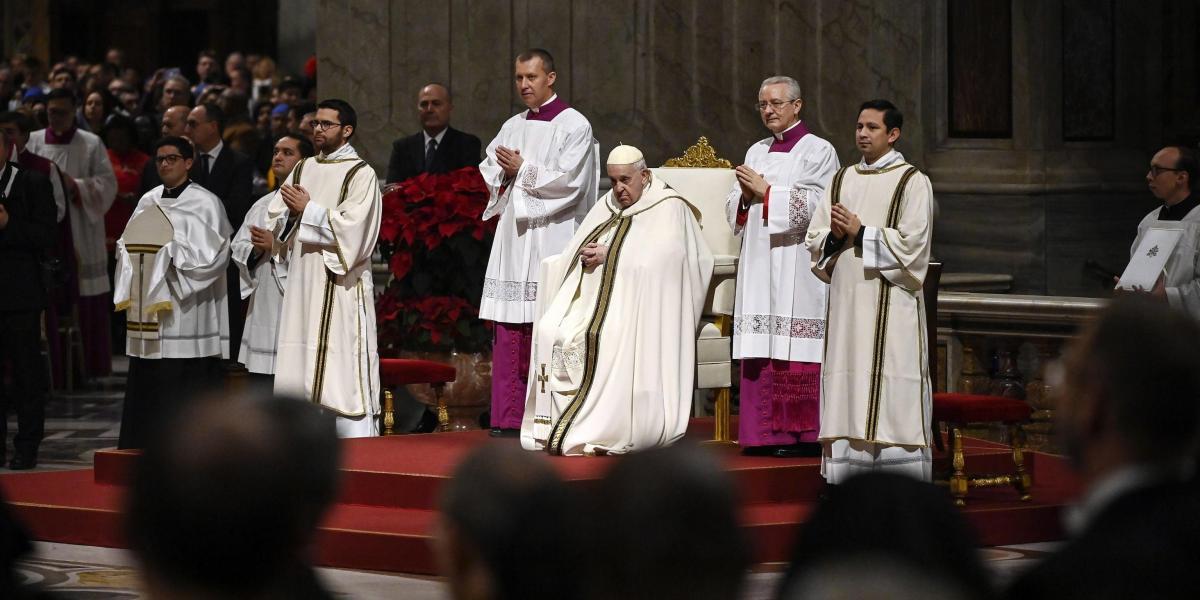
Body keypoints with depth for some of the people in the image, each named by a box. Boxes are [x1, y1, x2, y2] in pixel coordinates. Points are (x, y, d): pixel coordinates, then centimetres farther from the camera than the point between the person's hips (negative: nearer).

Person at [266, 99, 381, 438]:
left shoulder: (361, 174, -3)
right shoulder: (303, 169, 16)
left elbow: (352, 226, -15)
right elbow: (275, 219, 13)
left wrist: (308, 210, -12)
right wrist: (292, 210, -8)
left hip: (340, 287, -7)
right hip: (302, 282, 7)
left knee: (345, 372, -10)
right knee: (300, 368, 5)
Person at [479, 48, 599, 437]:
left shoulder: (574, 125, -3)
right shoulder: (513, 126, 18)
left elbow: (569, 182, -12)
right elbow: (488, 172, 18)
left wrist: (523, 170, -9)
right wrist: (505, 169, -2)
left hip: (551, 240, -6)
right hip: (514, 237, 6)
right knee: (509, 329, 2)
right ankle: (509, 417, 3)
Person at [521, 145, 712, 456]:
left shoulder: (669, 208, 3)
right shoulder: (606, 207, 24)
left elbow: (658, 258, -12)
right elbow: (572, 253, 19)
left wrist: (609, 256, -12)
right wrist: (586, 256, -5)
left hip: (633, 299, -6)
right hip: (589, 294, 6)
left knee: (598, 337, -35)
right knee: (550, 331, -22)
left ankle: (597, 429, -31)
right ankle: (554, 426, -24)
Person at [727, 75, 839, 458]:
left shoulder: (818, 151, -1)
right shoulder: (756, 152, 19)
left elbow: (814, 206, -13)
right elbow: (733, 210, 17)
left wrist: (766, 192, -11)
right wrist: (745, 196, -5)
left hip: (797, 266, -6)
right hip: (759, 266, 6)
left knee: (797, 353, -10)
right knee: (760, 353, 2)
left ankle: (804, 435, -8)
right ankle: (765, 434, 4)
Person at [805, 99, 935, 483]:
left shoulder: (912, 182, -1)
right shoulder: (842, 180, 16)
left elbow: (911, 243, -10)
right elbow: (815, 239, 13)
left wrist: (860, 233, -13)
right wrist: (835, 236, -8)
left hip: (890, 304, -5)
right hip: (846, 303, 5)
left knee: (891, 397, -7)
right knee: (846, 393, 3)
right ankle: (846, 479, 6)